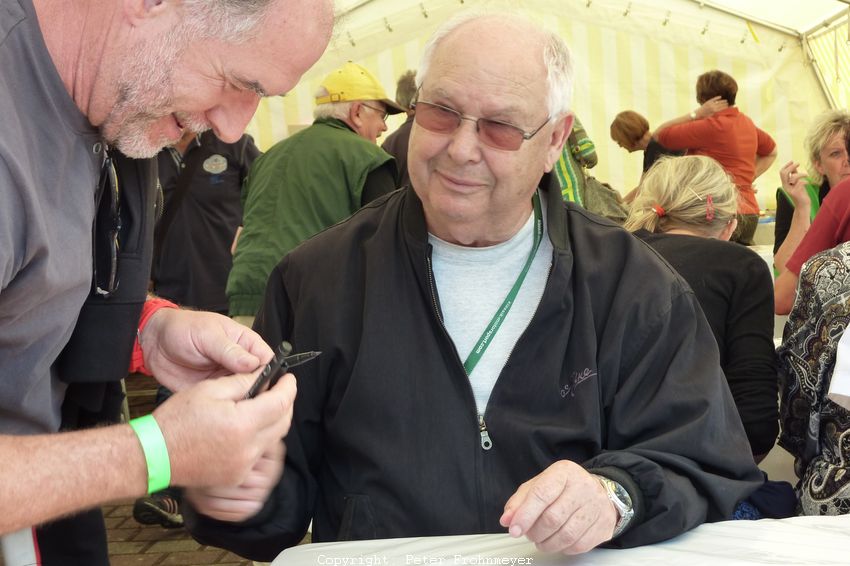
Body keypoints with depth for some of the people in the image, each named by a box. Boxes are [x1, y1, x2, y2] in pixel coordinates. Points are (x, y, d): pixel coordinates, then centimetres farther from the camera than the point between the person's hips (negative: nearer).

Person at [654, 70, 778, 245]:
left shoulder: (711, 127, -13)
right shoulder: (746, 122, 14)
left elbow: (660, 135, -6)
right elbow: (771, 151, 34)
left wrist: (697, 113, -4)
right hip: (750, 213, 9)